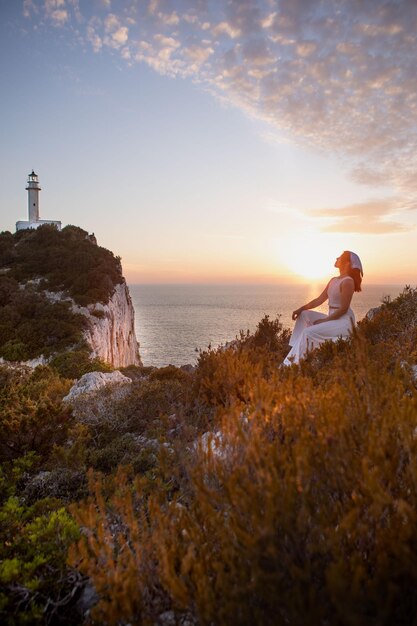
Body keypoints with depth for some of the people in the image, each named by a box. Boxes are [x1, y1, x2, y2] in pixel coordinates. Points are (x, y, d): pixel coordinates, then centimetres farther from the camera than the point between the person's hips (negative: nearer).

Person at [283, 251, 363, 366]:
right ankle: (296, 351, -4)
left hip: (343, 321, -9)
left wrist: (324, 320, -16)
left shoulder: (347, 281, -14)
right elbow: (320, 299, 14)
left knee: (309, 332, -23)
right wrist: (301, 309, 4)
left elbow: (344, 309, -18)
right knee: (304, 315, 3)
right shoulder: (333, 280, 14)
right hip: (332, 318, 9)